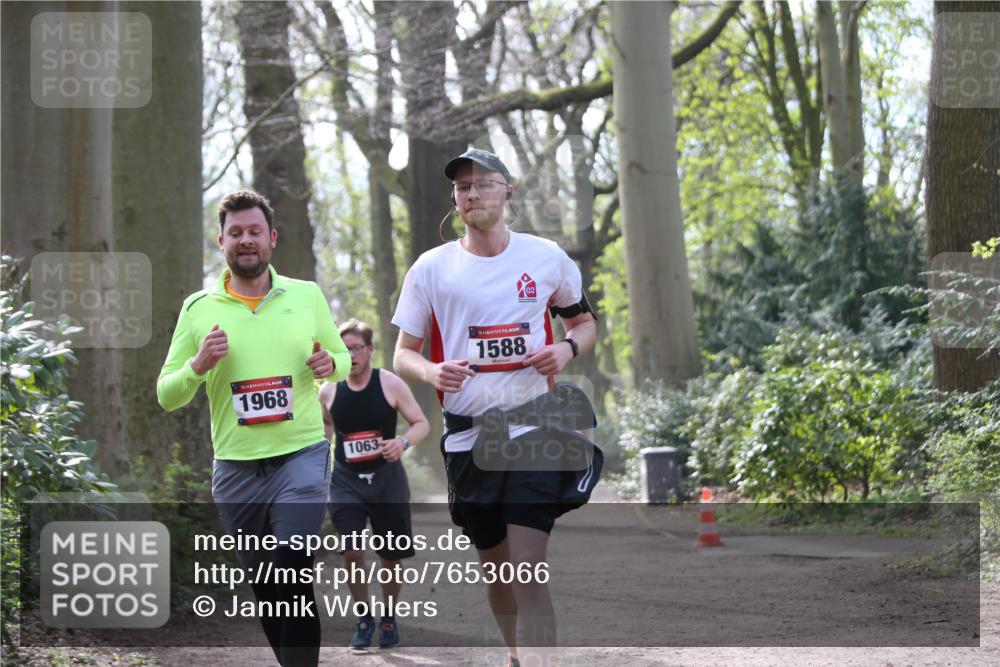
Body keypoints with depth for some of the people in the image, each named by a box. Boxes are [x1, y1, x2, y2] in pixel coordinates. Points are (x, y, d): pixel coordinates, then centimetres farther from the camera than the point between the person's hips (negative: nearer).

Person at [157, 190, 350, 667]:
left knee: (293, 573, -18)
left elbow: (342, 357, 17)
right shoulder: (197, 309, 5)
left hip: (302, 456, -2)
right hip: (235, 468, 2)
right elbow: (166, 396, 6)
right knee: (264, 590, 9)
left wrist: (329, 363, -7)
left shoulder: (307, 296, 6)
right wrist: (198, 365, -14)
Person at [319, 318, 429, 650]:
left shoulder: (390, 384, -8)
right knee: (352, 552, -15)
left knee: (391, 557, 7)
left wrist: (403, 442, -24)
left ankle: (389, 619, 28)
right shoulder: (329, 390, -1)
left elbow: (422, 424, -5)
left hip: (387, 477, -1)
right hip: (347, 481, 1)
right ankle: (363, 619, 2)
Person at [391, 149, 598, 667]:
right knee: (494, 565, 13)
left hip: (533, 433, -2)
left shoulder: (546, 257, 4)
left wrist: (567, 348, -5)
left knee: (529, 571, -14)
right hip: (467, 439, 2)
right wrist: (431, 372, -15)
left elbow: (584, 321, 18)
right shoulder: (430, 268, 4)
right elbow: (403, 353, 8)